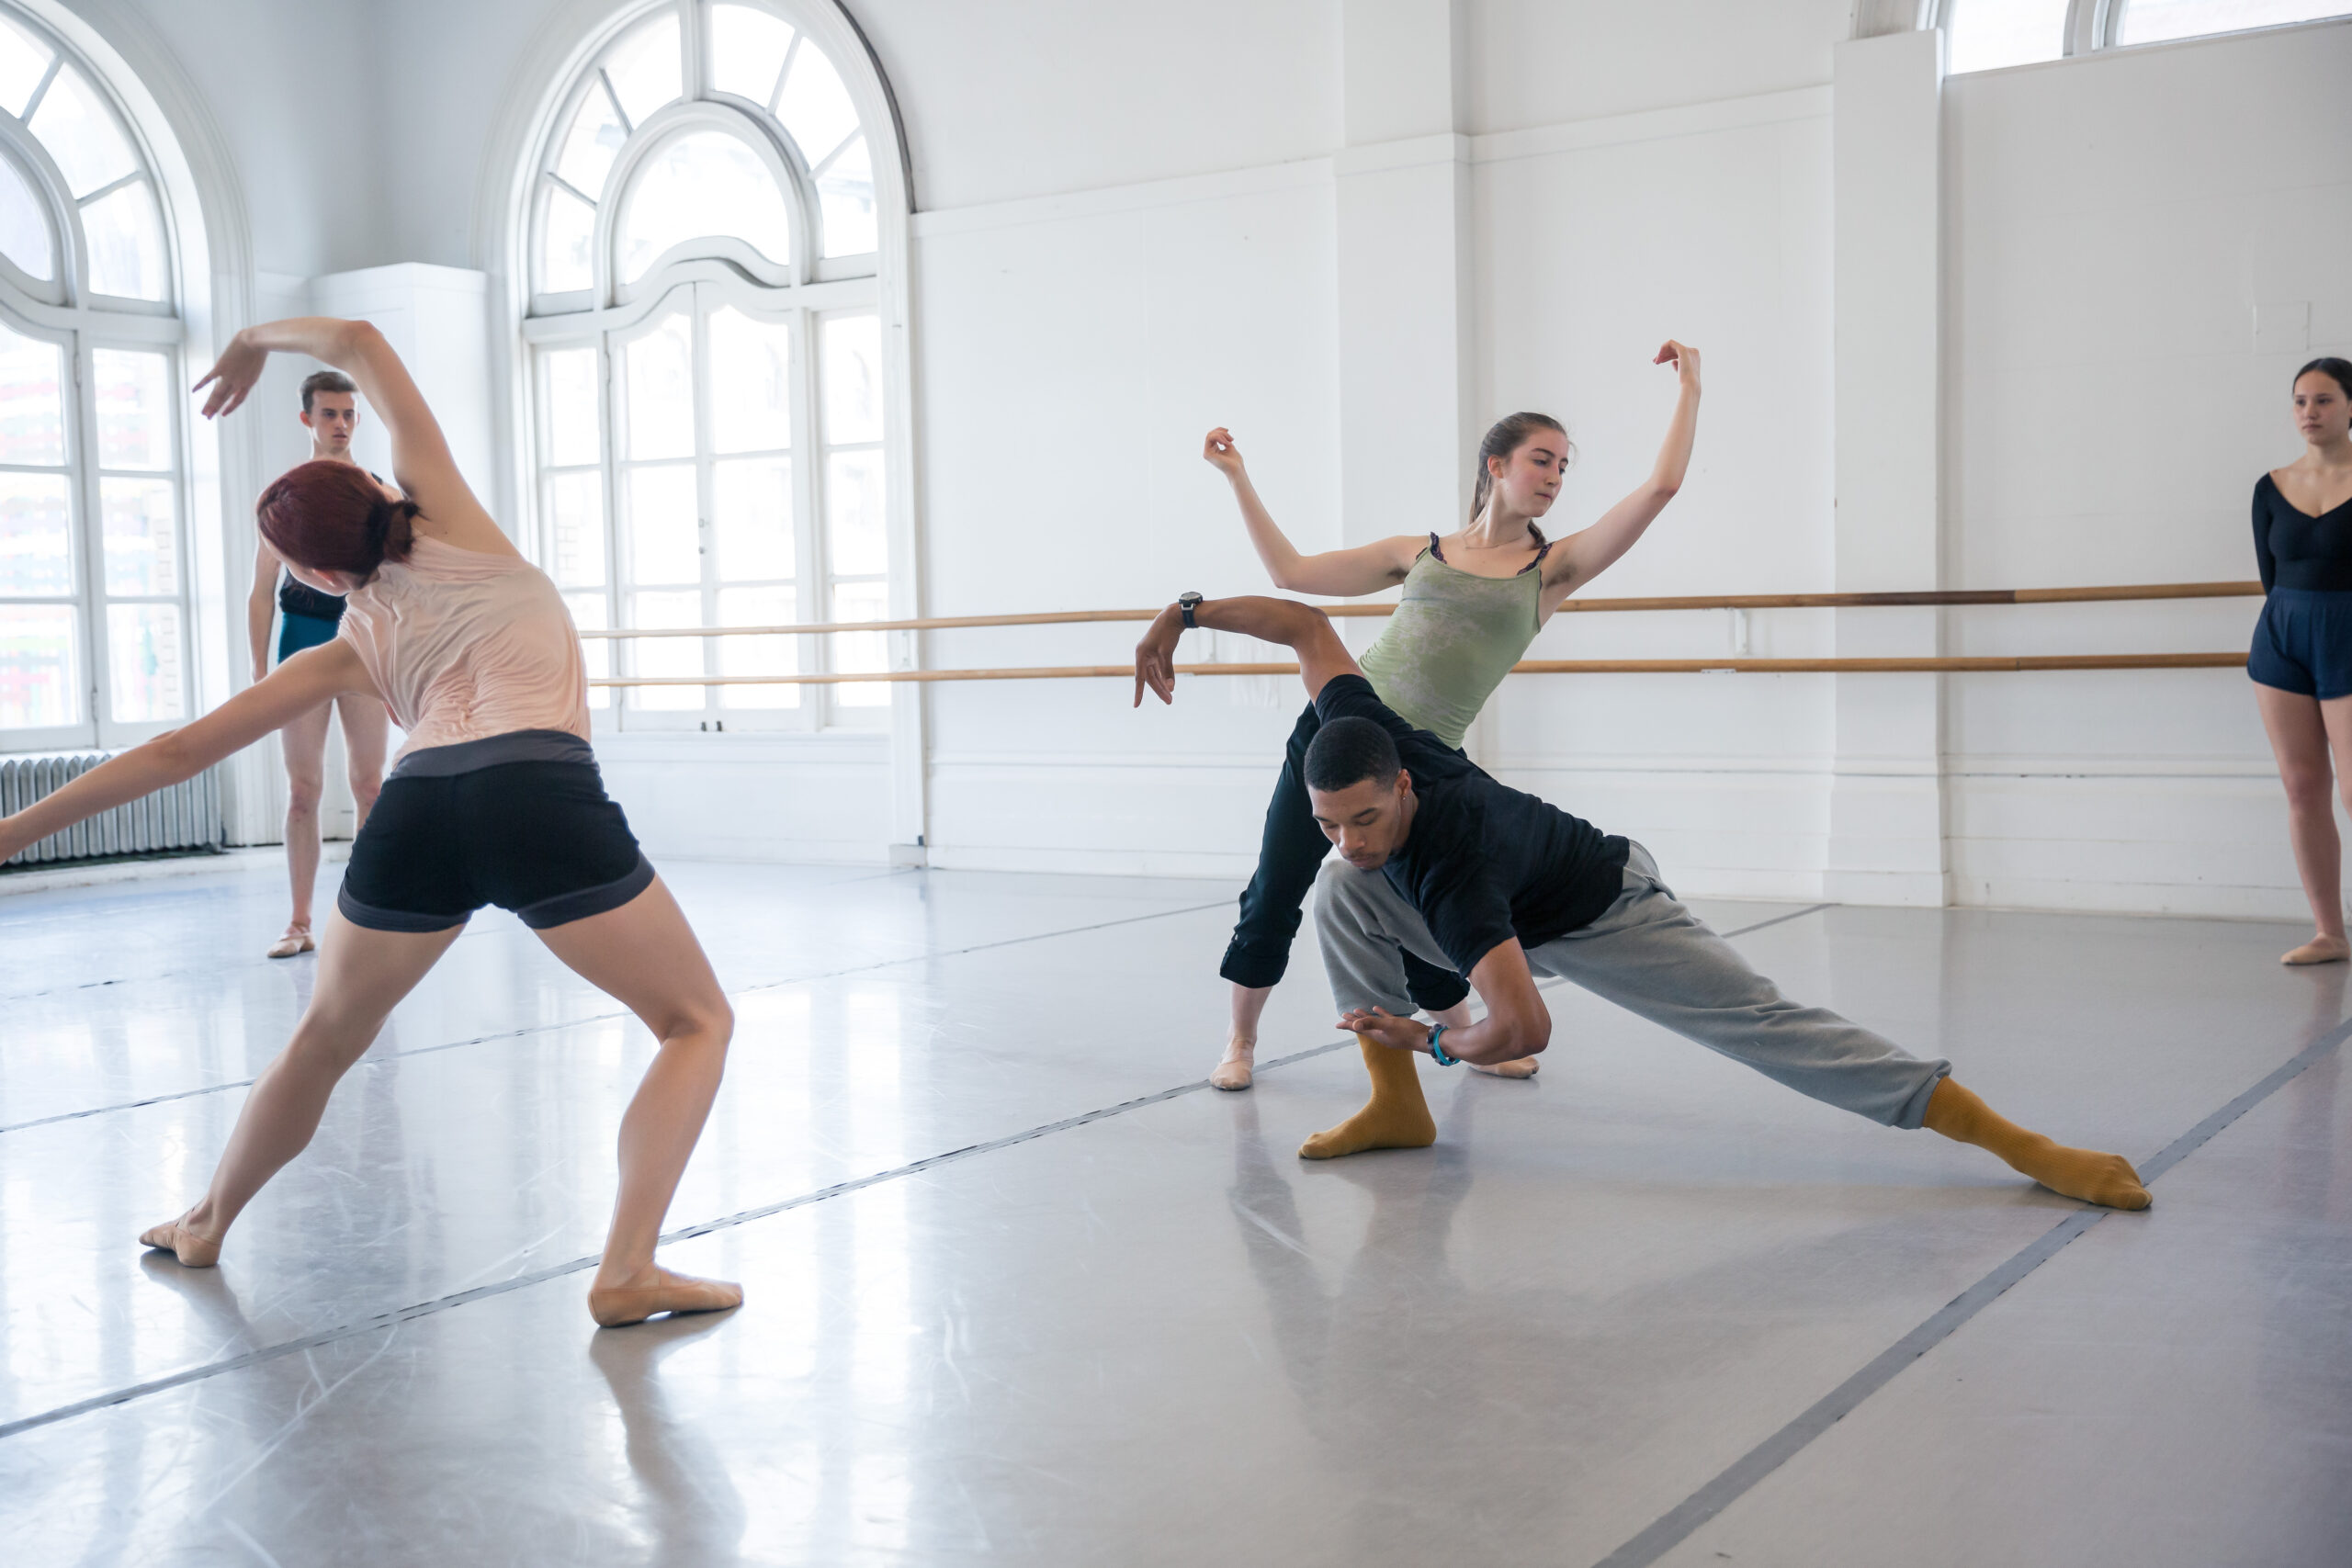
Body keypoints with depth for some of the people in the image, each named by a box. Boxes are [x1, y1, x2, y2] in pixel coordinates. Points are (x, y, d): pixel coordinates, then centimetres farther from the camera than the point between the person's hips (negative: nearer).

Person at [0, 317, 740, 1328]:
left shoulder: (353, 651, 26)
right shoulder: (451, 524, 23)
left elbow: (179, 751, 27)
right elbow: (359, 340, 25)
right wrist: (259, 340, 45)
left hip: (415, 811, 3)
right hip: (544, 797, -3)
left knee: (325, 1037, 28)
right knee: (698, 1022, 10)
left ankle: (207, 1226, 48)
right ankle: (628, 1271, -5)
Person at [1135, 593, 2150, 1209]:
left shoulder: (1446, 868, -44)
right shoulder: (1358, 729, -25)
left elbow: (1522, 1030, -48)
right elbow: (1306, 622, -9)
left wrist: (1433, 1041, -30)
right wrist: (1185, 613, -9)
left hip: (1602, 918, -7)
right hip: (1514, 914, 7)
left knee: (1769, 1029, -12)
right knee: (1343, 899, -10)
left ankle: (2020, 1143, -8)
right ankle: (1395, 1108, 1)